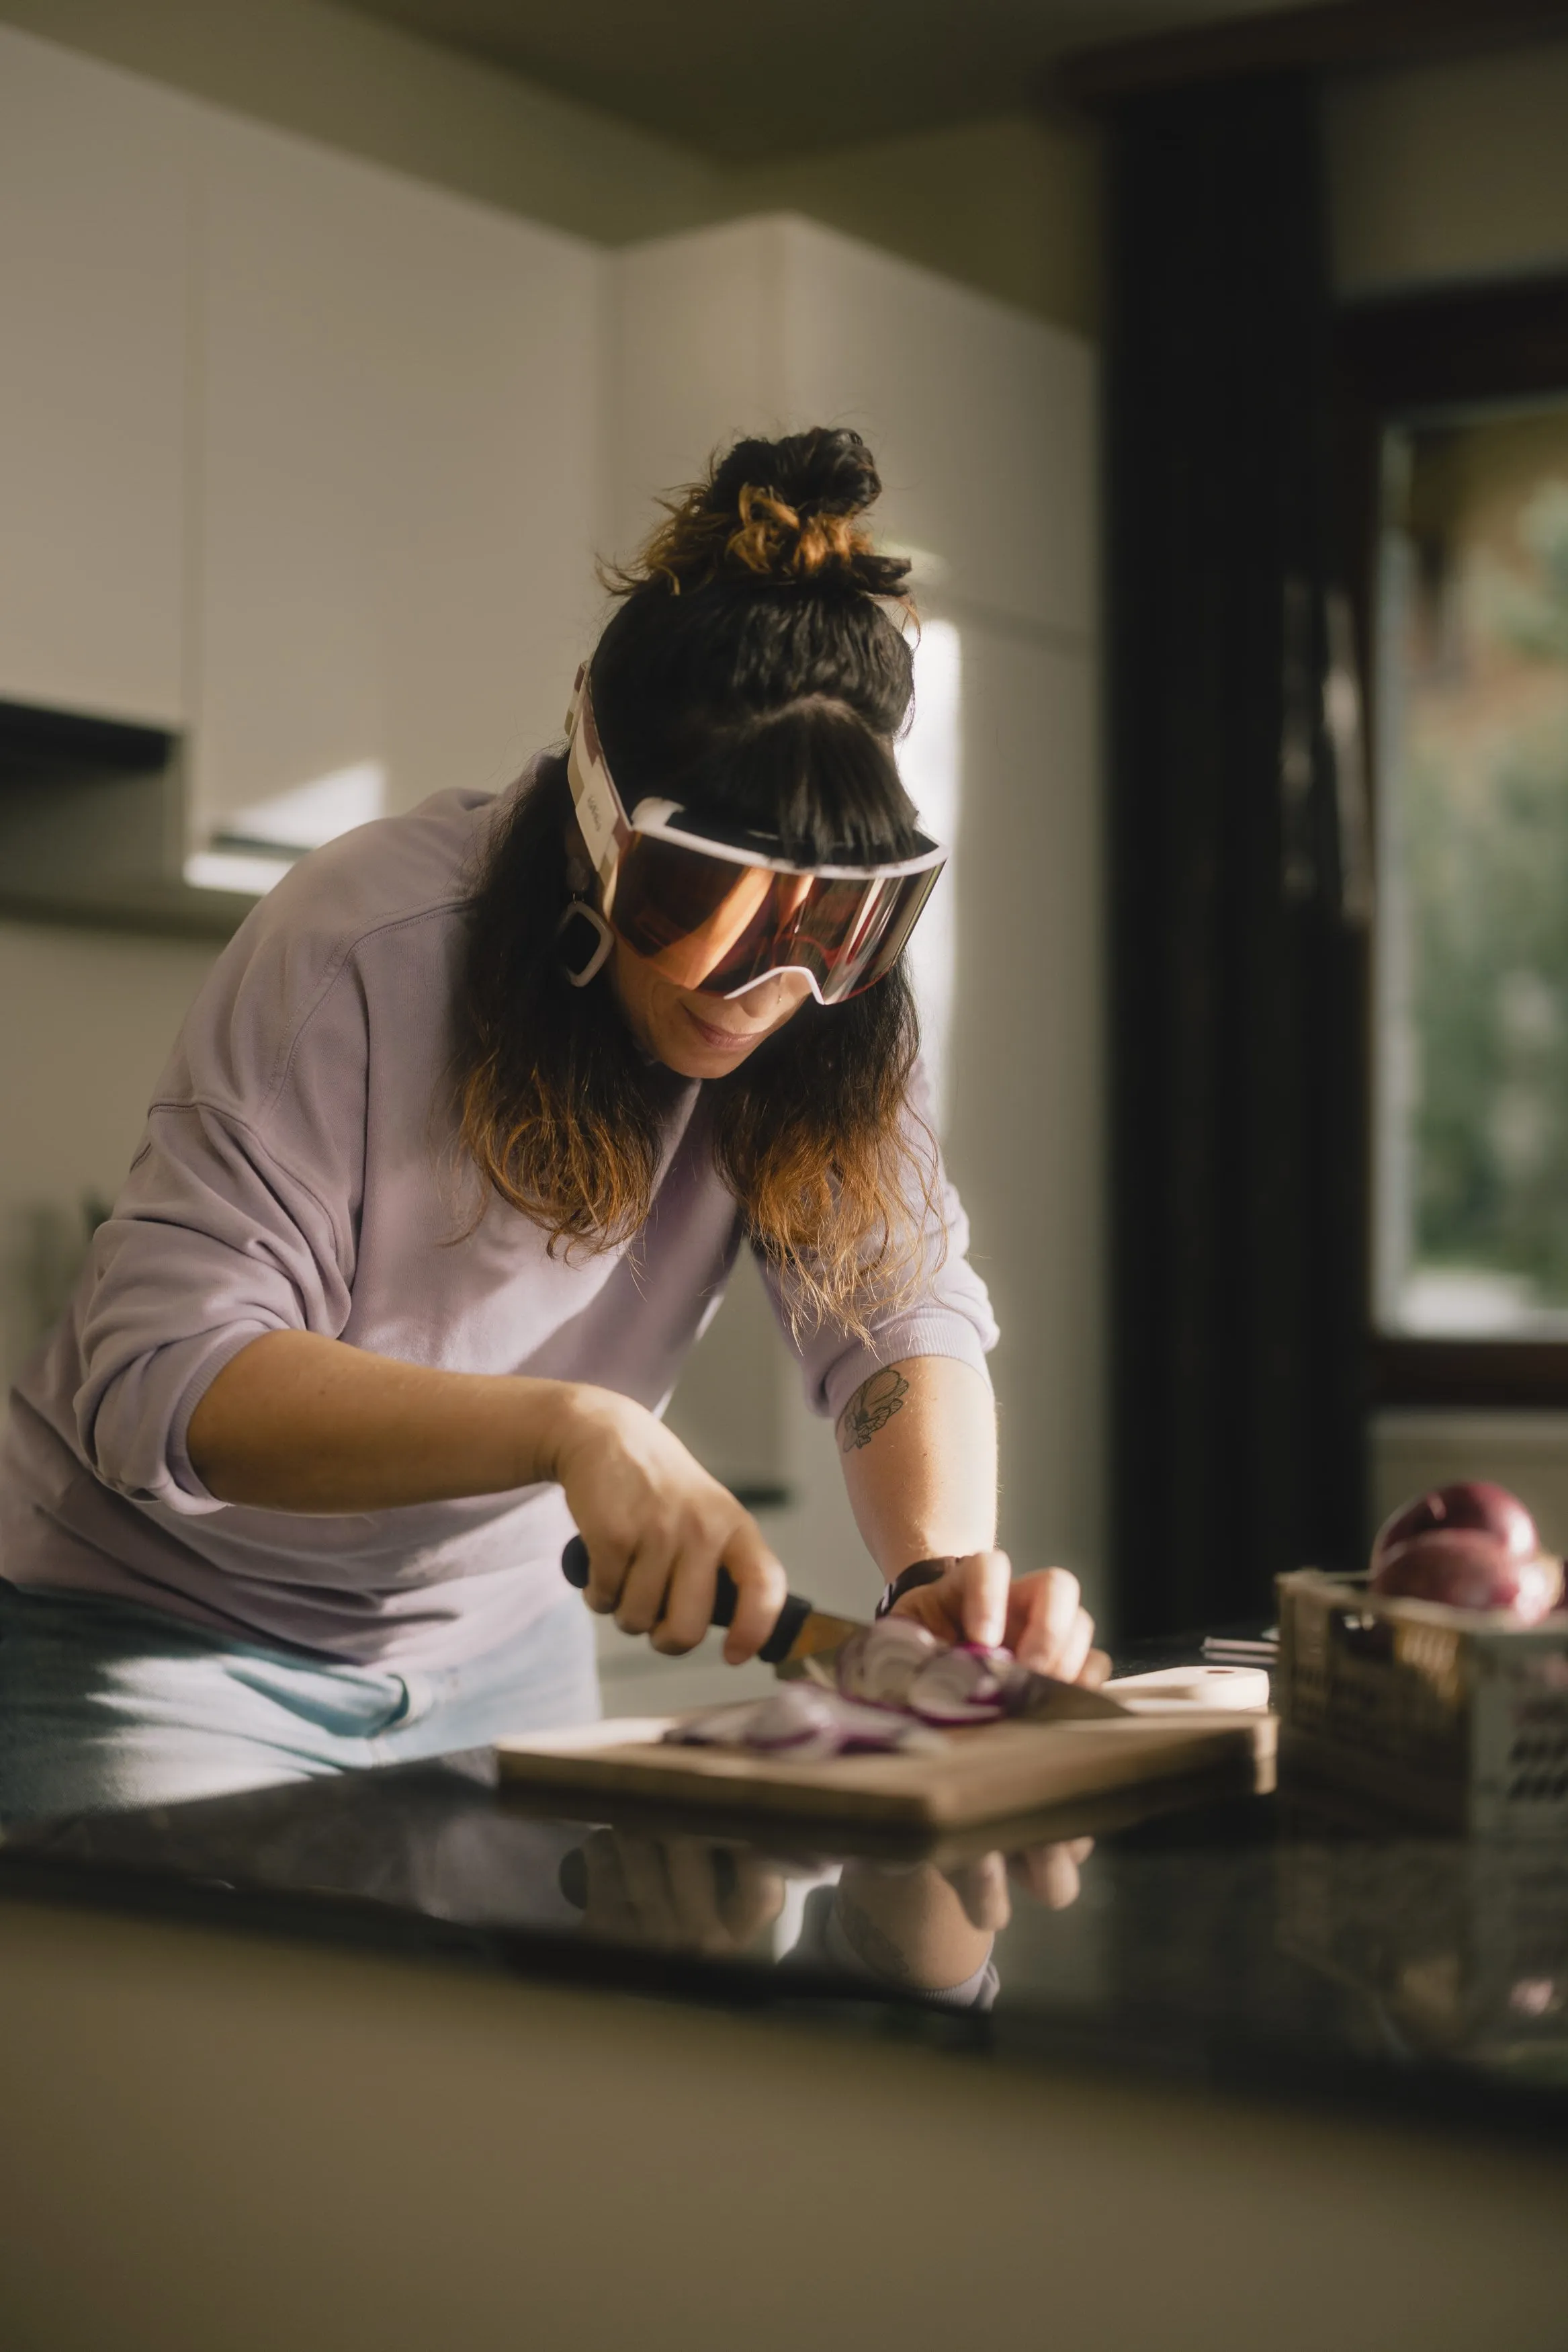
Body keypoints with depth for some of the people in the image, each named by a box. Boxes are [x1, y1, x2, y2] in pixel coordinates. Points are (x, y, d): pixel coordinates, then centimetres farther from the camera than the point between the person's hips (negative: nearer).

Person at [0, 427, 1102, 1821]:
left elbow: (899, 1308, -18)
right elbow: (161, 1380, -34)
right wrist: (569, 1425, -48)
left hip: (500, 1650, 5)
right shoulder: (365, 950, -28)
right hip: (167, 1646, -4)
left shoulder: (832, 1002, -11)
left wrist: (949, 1563, -40)